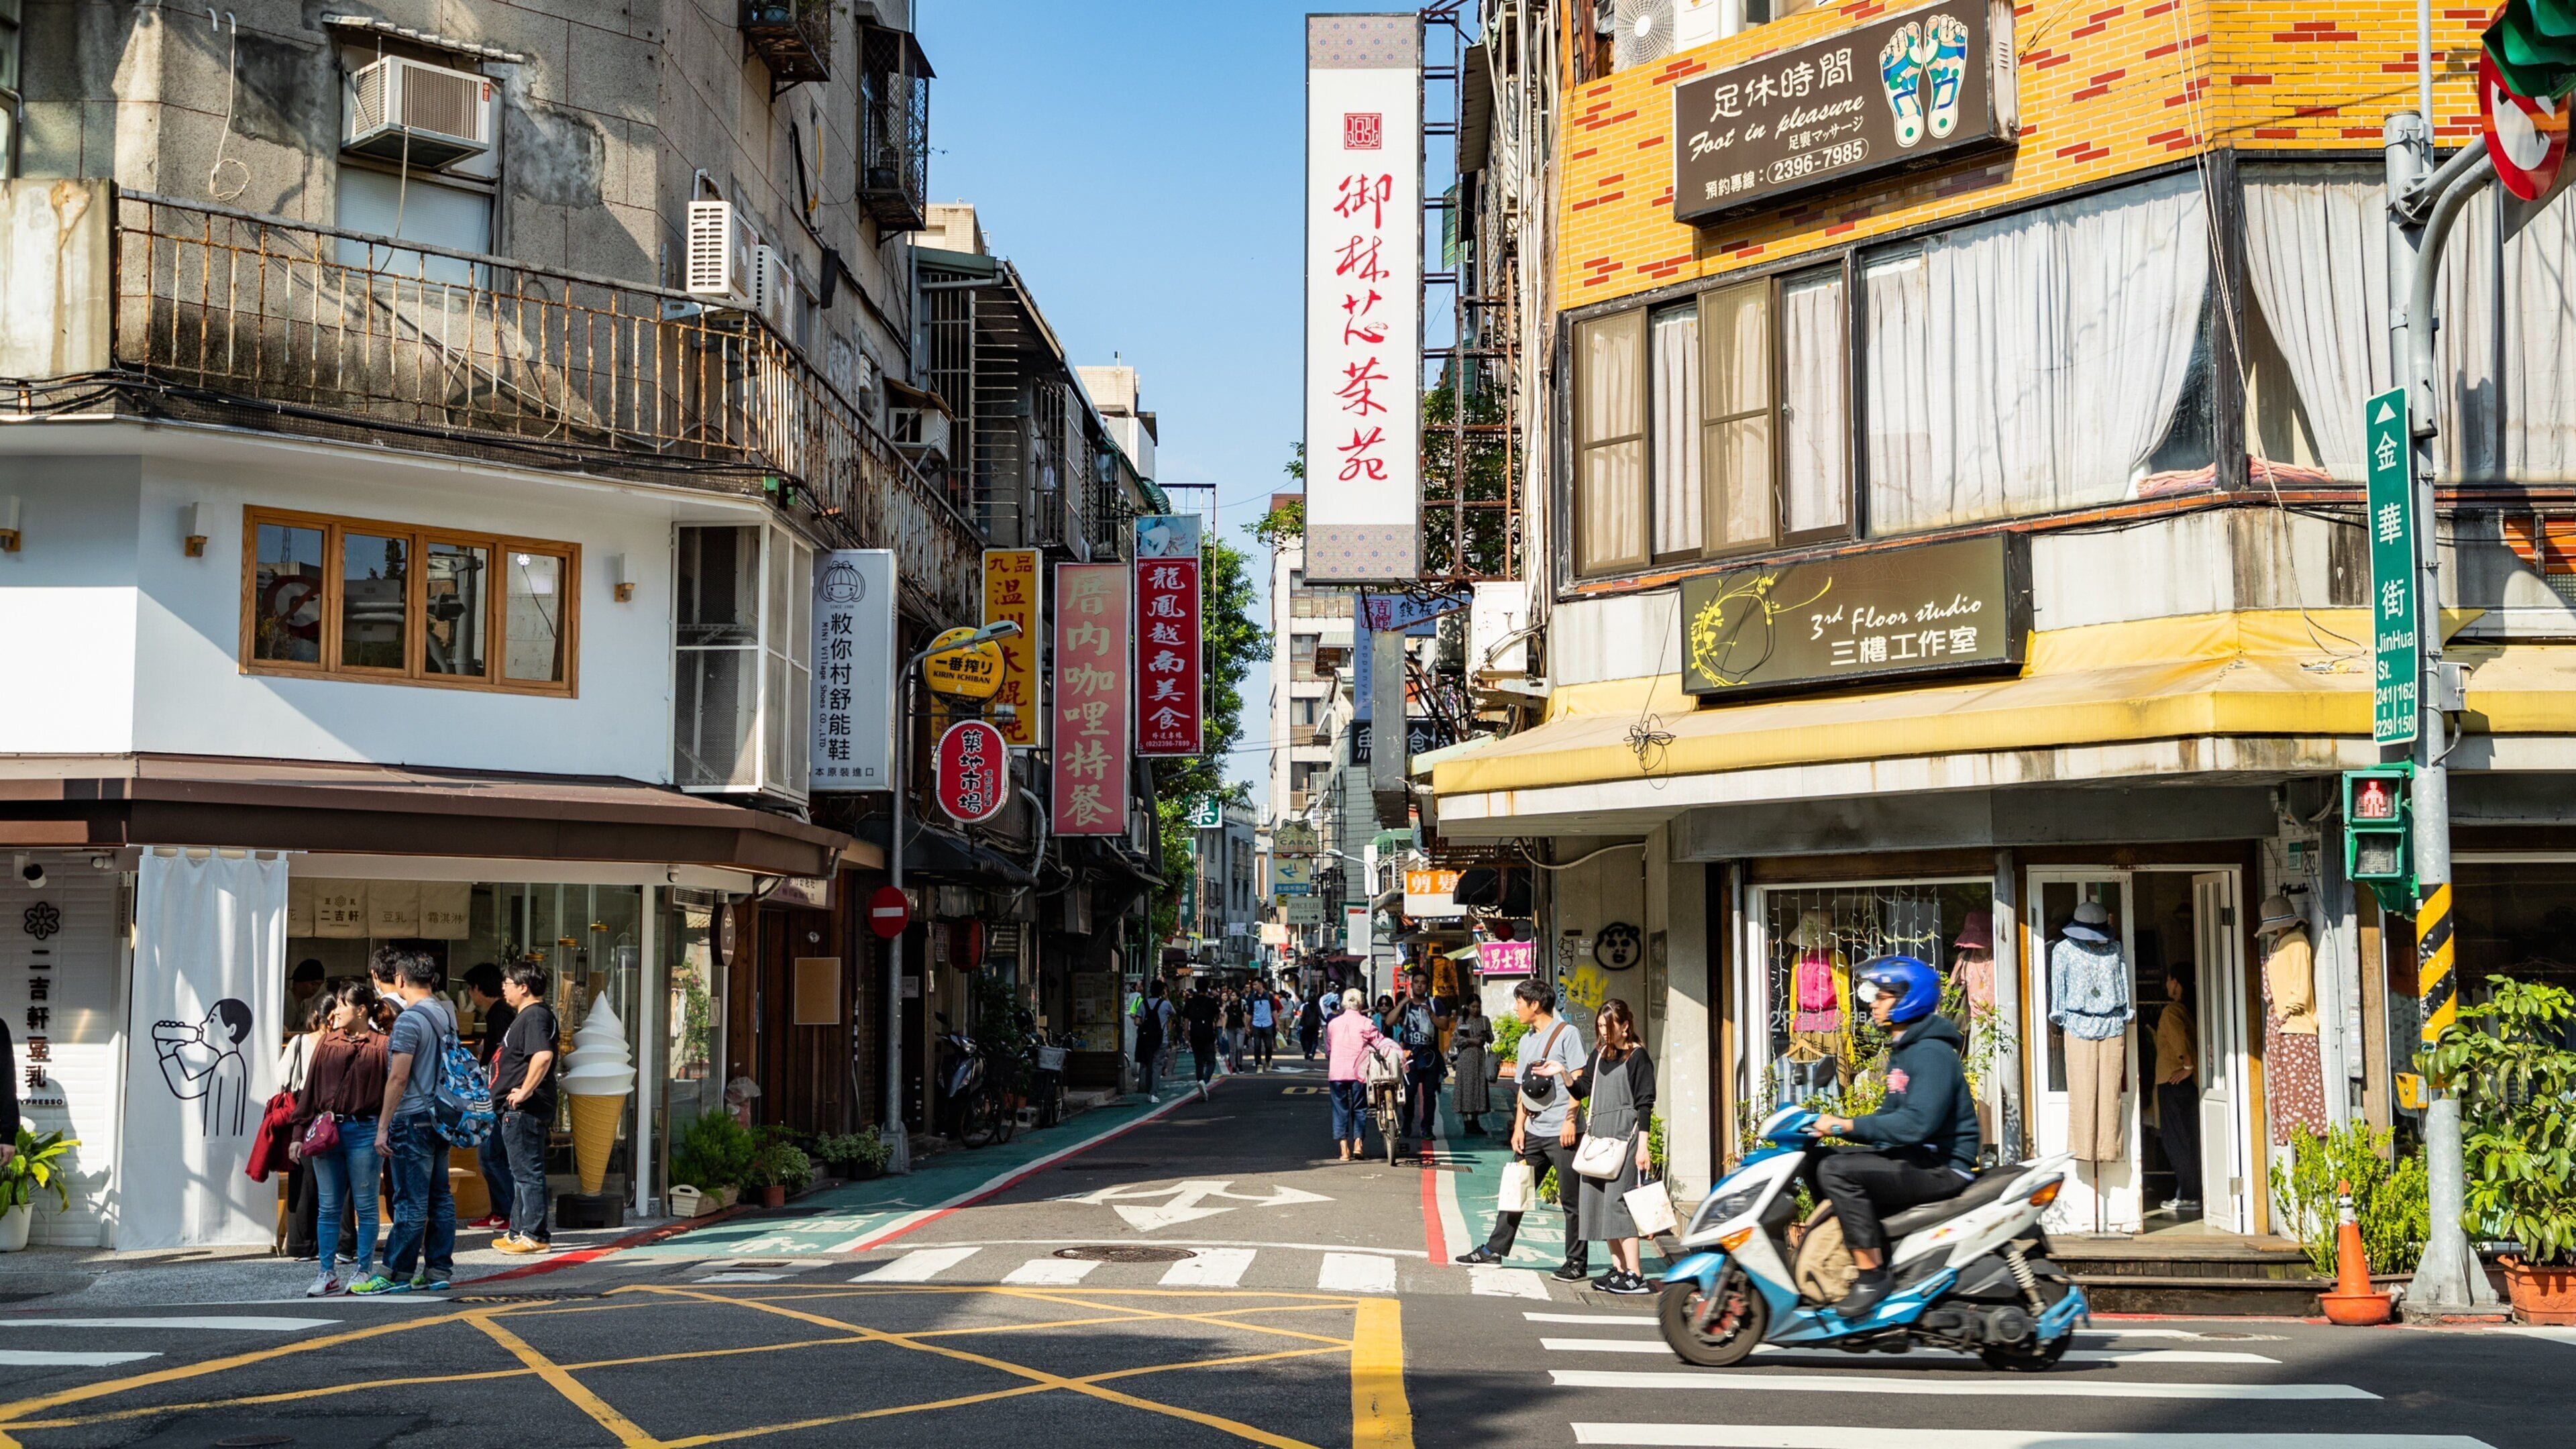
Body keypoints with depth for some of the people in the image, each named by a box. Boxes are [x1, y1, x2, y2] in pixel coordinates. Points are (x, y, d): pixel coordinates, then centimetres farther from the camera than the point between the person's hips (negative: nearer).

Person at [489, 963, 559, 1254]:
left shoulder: (534, 1016, -16)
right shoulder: (527, 1015, 18)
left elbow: (543, 1055, -32)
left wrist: (525, 1091, -26)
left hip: (524, 1110, -11)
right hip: (518, 1110, 11)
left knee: (527, 1173, -7)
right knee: (522, 1172, 16)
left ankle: (534, 1235, -4)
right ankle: (519, 1232, 24)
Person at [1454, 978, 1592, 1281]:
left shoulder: (1566, 1034, -6)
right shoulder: (1526, 1040, 17)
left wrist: (1570, 1121, -17)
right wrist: (1519, 1126, 11)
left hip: (1561, 1132, -8)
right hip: (1533, 1132, 8)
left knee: (1570, 1200, -2)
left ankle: (1577, 1263, 4)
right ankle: (1495, 1249, 18)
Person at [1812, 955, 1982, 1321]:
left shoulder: (1932, 1053, -16)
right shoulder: (1903, 1051, 17)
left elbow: (1917, 1123, -27)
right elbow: (1892, 1115, 22)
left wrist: (1847, 1126, -23)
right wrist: (1834, 1124, 7)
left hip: (1941, 1167, -11)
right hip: (1917, 1158, 11)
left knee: (1838, 1171, -25)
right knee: (1826, 1164, 15)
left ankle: (1871, 1275, -21)